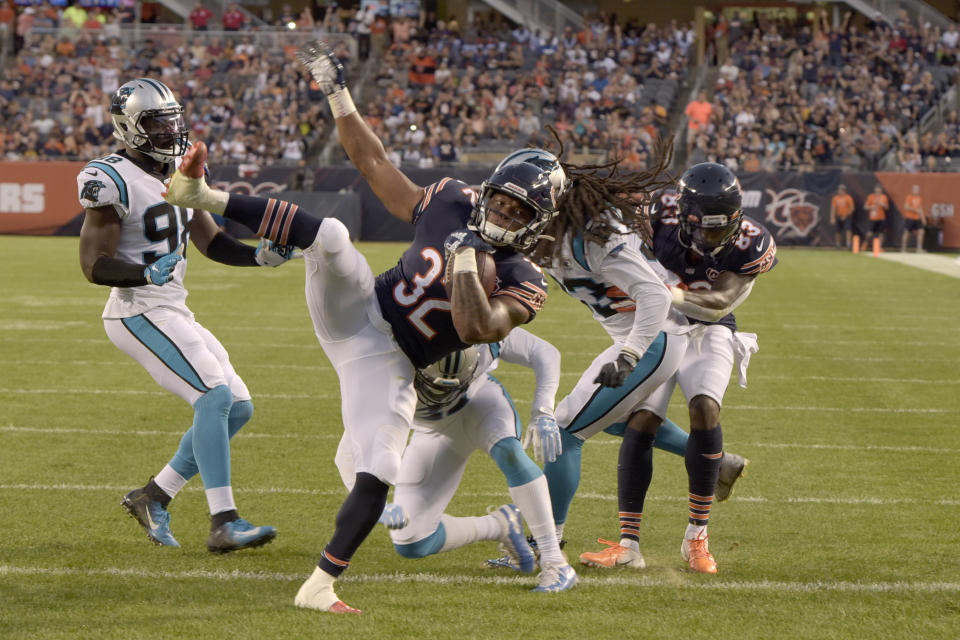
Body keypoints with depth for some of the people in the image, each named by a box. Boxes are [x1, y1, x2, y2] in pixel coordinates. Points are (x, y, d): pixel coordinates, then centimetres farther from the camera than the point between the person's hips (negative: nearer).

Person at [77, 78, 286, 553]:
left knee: (237, 407, 6)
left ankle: (154, 497, 14)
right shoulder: (113, 181, -14)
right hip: (139, 314, -9)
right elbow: (94, 266, -16)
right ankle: (224, 523, -23)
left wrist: (260, 257, 0)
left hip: (174, 313, 9)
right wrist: (146, 274, -33)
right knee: (215, 397, -21)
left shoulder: (180, 176, 13)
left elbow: (212, 243, 17)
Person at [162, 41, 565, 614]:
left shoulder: (522, 283, -6)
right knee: (330, 234, -26)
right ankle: (202, 196, -28)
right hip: (355, 309, 2)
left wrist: (465, 256, -25)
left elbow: (477, 327, -25)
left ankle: (319, 587, -2)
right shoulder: (452, 203, 6)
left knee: (378, 475, -16)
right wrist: (338, 95, 10)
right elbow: (376, 166, 13)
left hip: (384, 364, -2)